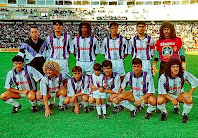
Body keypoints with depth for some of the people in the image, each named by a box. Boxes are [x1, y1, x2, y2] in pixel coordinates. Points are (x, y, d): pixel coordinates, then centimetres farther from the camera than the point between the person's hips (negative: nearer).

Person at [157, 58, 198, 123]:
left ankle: (184, 115, 4)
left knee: (189, 100, -27)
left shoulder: (184, 74, -21)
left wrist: (189, 93, -21)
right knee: (160, 100, -31)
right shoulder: (163, 77, -24)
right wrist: (172, 100, -25)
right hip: (167, 94, -1)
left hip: (179, 94, 2)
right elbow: (162, 92, -19)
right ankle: (164, 113, 4)